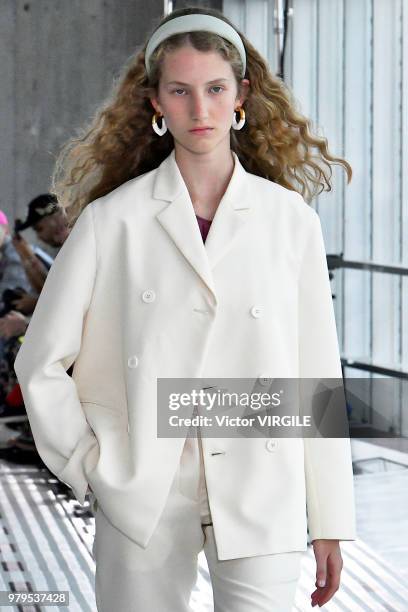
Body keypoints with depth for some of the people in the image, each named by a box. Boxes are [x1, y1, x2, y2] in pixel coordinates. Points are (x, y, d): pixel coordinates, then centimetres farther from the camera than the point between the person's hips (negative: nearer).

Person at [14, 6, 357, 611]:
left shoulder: (290, 219, 2)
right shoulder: (114, 220, 0)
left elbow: (317, 375, 4)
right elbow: (41, 362, 6)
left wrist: (330, 524, 4)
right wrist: (91, 467, 1)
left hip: (261, 497, 0)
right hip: (144, 495, 0)